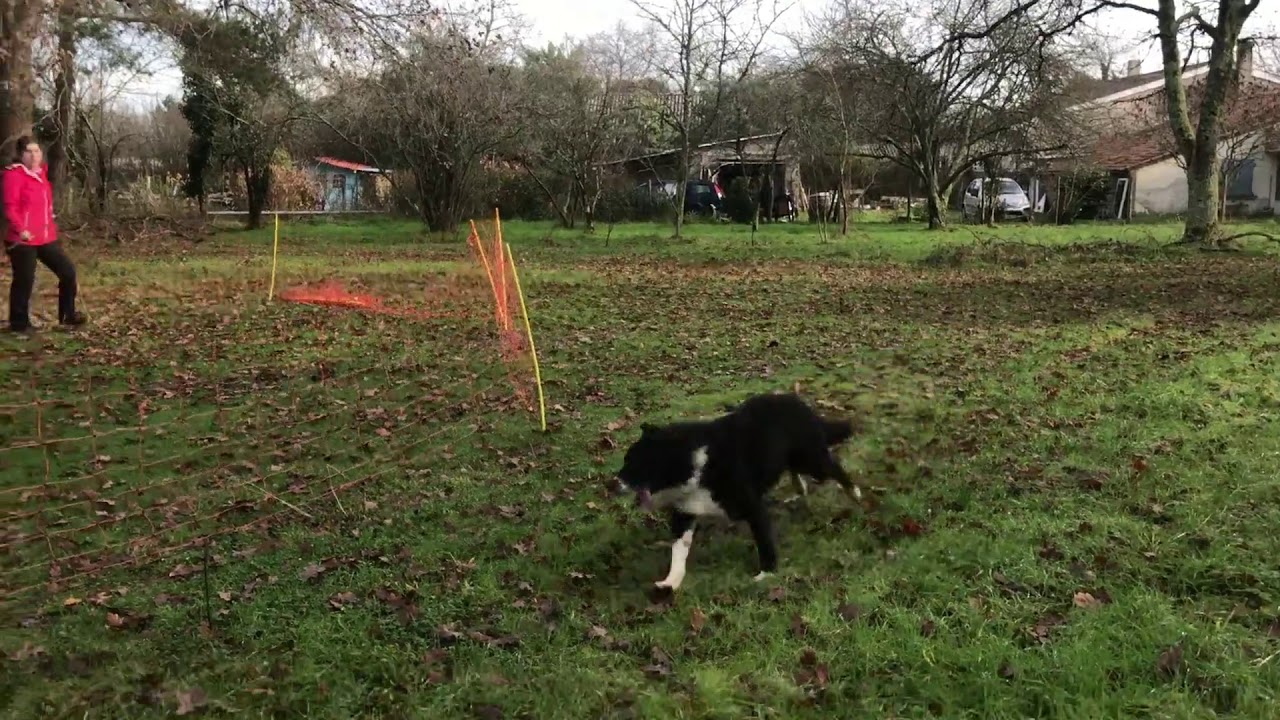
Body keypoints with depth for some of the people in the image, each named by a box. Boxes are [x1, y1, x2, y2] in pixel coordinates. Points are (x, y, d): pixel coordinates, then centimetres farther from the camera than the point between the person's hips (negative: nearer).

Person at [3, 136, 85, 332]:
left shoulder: (41, 173, 13)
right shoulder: (15, 174, -10)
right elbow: (10, 207, -17)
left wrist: (51, 228, 18)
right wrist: (20, 229, -30)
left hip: (46, 237, 8)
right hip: (23, 240, -8)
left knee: (68, 271, 10)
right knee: (24, 281, 0)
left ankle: (67, 315, 23)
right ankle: (19, 323, 14)